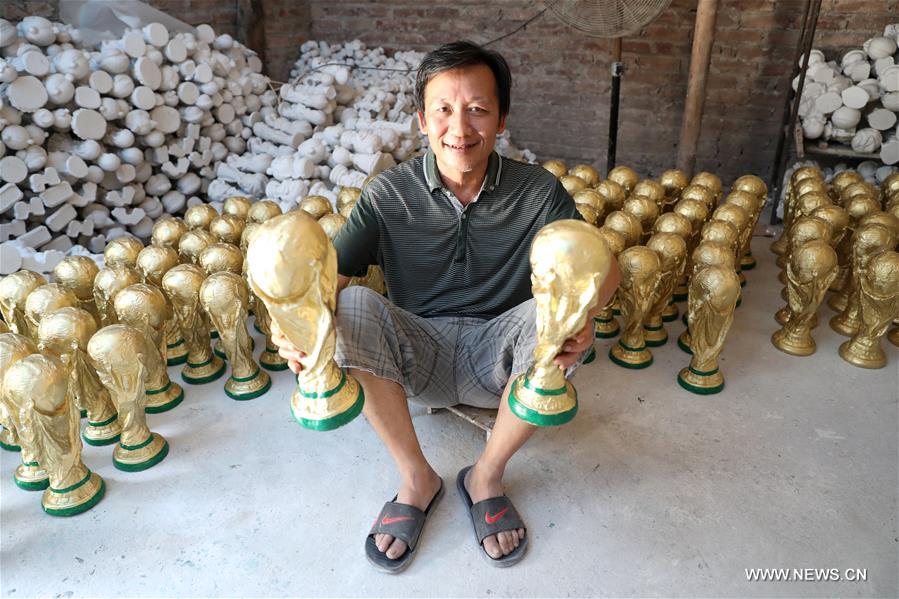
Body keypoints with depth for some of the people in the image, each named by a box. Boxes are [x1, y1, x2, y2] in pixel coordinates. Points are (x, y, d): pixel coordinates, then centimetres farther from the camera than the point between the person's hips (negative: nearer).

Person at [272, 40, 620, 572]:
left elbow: (600, 266, -12)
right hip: (419, 357, 0)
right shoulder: (389, 195, -8)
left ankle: (487, 475, -7)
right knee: (351, 306, -28)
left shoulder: (538, 192, -8)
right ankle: (416, 478, -10)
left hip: (497, 357, 0)